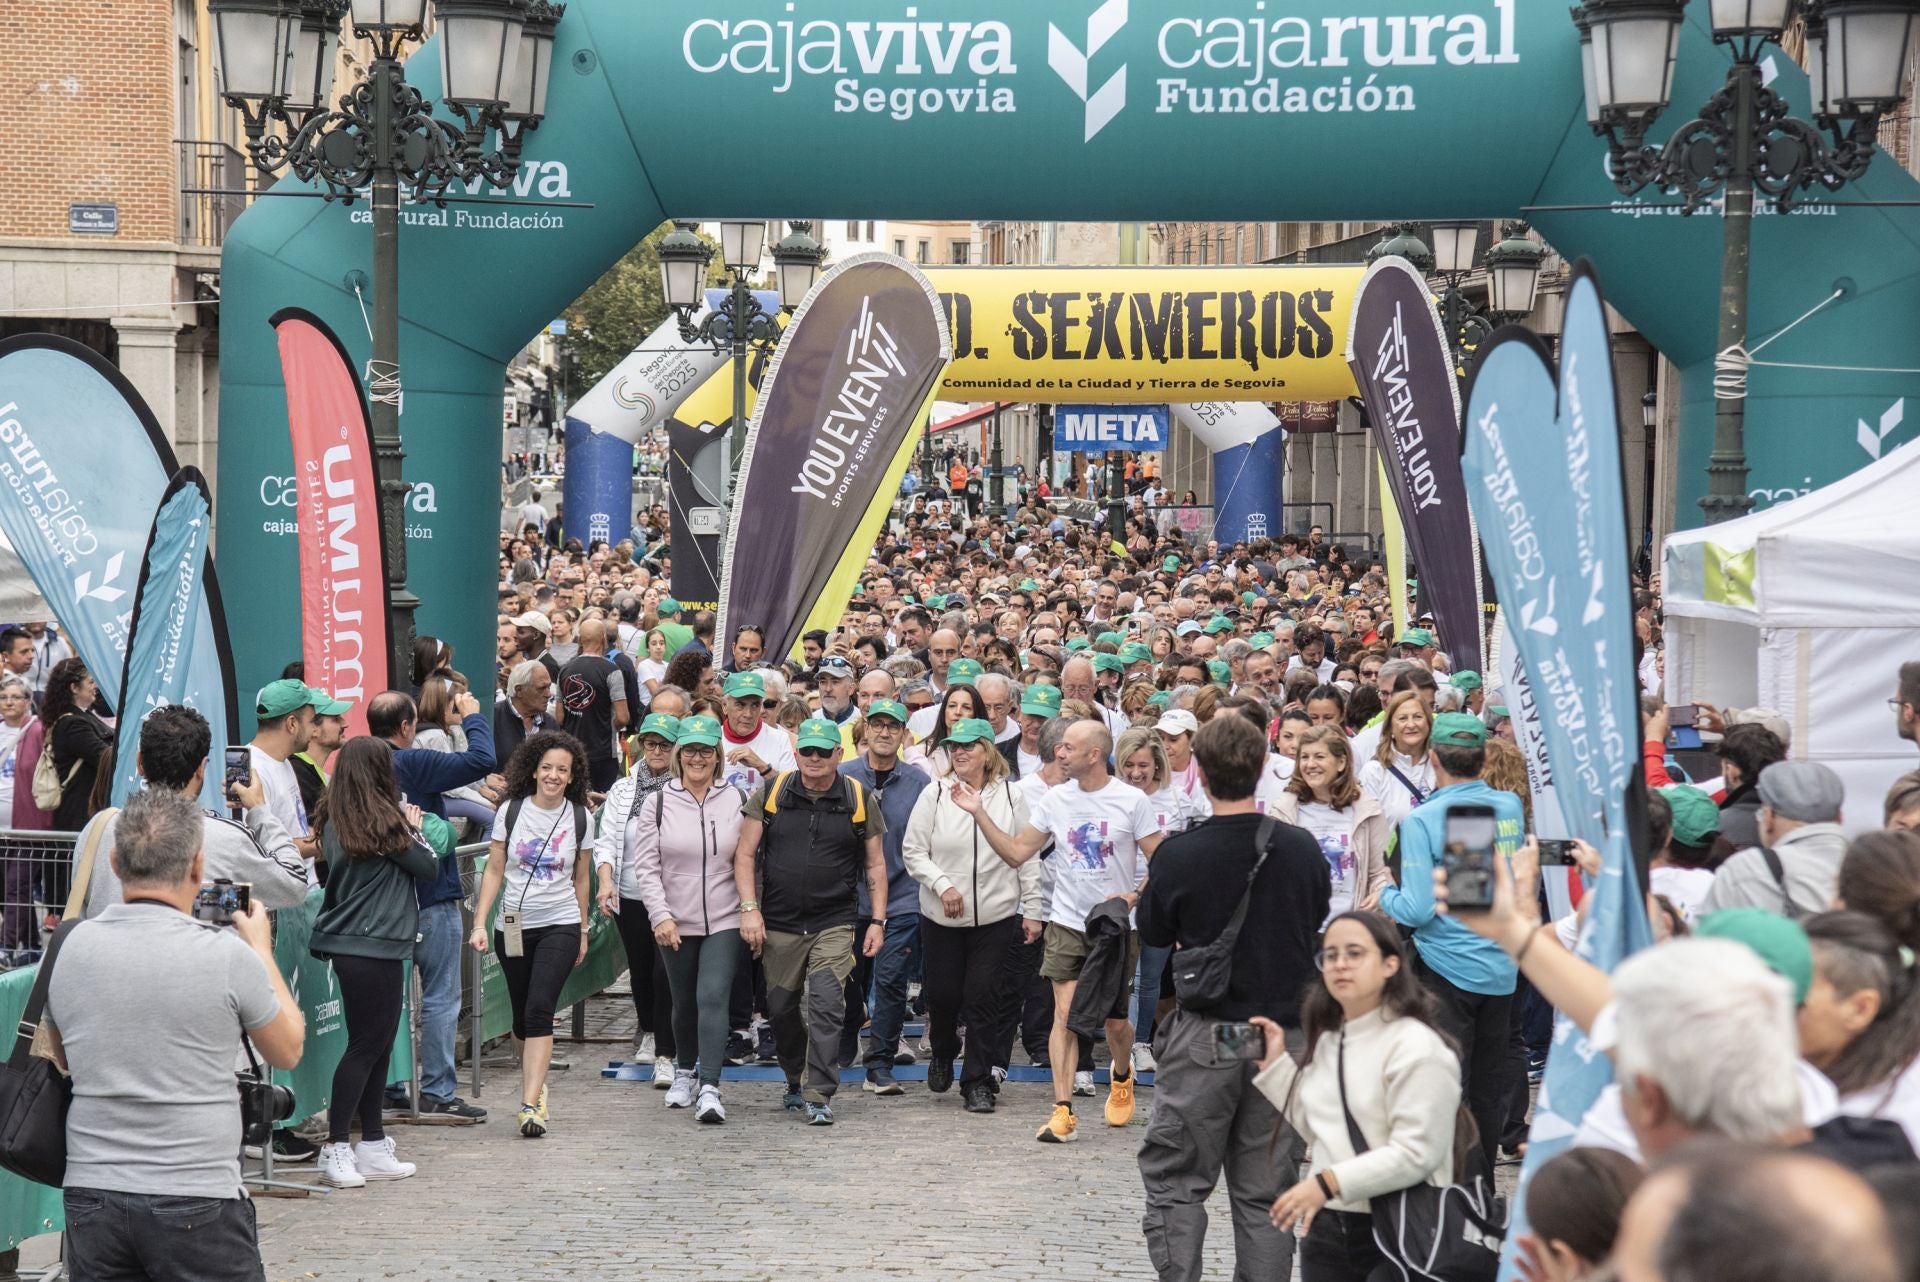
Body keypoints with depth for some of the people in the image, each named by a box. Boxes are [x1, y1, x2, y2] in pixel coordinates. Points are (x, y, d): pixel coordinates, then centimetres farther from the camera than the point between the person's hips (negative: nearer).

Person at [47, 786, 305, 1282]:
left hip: (91, 1200, 4)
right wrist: (261, 950, 17)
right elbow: (288, 1051, 5)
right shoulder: (228, 956, -12)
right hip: (197, 1202, -4)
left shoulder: (70, 948, 0)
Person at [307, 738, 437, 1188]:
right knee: (367, 1045, -3)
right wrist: (414, 829, 11)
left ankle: (373, 1143, 18)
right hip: (374, 945, -8)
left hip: (345, 943, 8)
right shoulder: (384, 821, -13)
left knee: (375, 1044, 13)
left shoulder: (333, 821, 7)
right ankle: (336, 1147, -3)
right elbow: (429, 868, -5)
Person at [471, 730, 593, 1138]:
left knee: (539, 1010, -16)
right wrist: (480, 923, -4)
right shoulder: (511, 811, -1)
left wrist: (583, 932, 16)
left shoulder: (579, 818, 1)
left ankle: (530, 1105, -21)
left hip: (560, 925, -2)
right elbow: (494, 871, 3)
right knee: (522, 1015, 11)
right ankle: (535, 1085, 35)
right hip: (513, 926, 2)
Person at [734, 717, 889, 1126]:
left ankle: (820, 1095, -10)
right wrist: (749, 908, -7)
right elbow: (745, 853, 3)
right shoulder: (771, 792, 1)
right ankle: (795, 1081, 31)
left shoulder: (859, 799, 2)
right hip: (779, 924, 2)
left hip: (834, 924, -1)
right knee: (781, 1008, 10)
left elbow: (875, 864, 8)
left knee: (826, 1006, -13)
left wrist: (878, 921, 2)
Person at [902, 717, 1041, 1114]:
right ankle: (942, 1055, 37)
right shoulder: (935, 794, -1)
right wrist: (943, 884, -13)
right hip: (941, 917, 1)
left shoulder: (1011, 796, 1)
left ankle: (978, 1083, 7)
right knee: (943, 994, 7)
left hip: (995, 917, 0)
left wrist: (1032, 909, 2)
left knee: (983, 998, -2)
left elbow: (1026, 857, 4)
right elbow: (913, 850, 0)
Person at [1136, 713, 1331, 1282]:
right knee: (1265, 1192, 9)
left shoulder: (1177, 855, -13)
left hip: (1204, 1037, -3)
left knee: (1175, 1181, 7)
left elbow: (1153, 935, 1)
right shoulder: (1301, 850, -5)